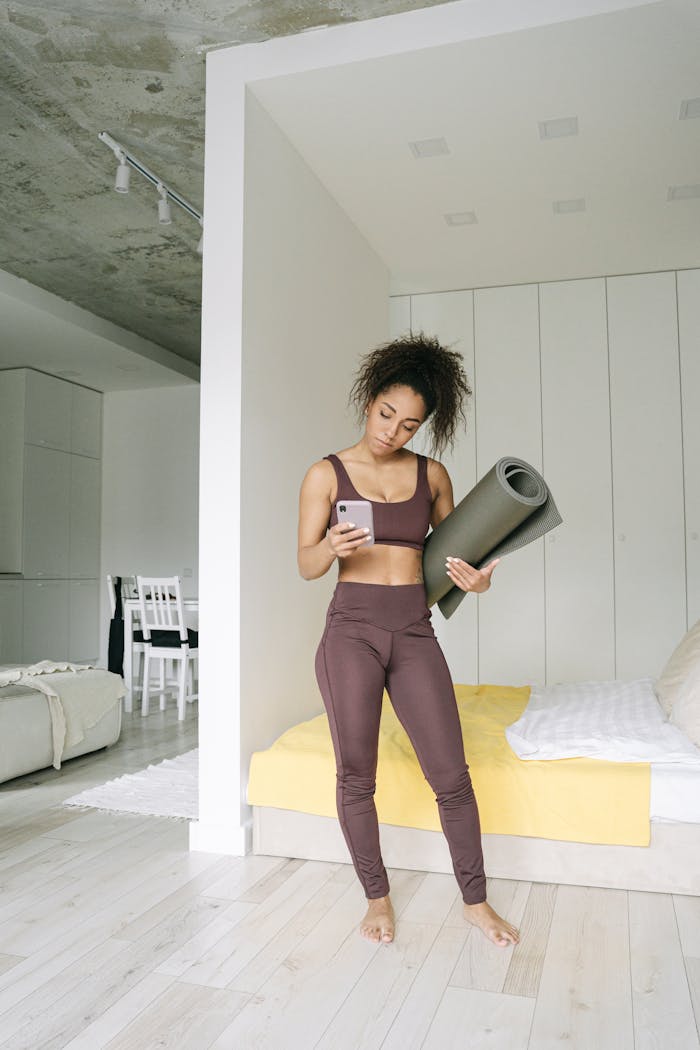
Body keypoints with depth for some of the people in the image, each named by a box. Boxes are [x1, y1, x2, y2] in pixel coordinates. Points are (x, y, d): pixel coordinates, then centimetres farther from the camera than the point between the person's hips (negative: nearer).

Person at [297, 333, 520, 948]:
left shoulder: (432, 475, 8)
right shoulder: (327, 474, 1)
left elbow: (452, 548, 16)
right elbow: (306, 565, 0)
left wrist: (476, 577, -6)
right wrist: (332, 547, -23)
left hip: (415, 632, 2)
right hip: (352, 629, -2)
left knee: (451, 774, 3)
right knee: (356, 776, 6)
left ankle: (476, 901, 25)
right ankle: (377, 897, 28)